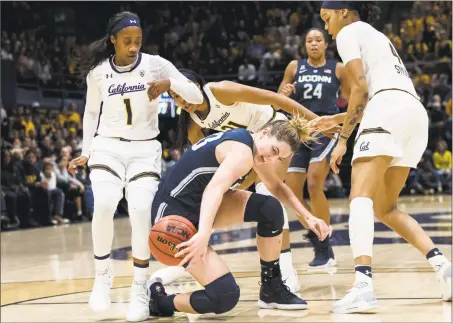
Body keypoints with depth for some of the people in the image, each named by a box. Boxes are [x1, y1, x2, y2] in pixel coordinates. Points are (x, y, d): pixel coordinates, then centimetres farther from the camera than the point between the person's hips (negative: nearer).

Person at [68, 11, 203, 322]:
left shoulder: (155, 64, -6)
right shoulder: (98, 73, -1)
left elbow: (197, 96, -9)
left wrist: (170, 83, -27)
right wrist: (86, 152, 12)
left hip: (145, 149, 0)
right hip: (108, 147, 1)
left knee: (141, 212, -20)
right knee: (104, 204, -26)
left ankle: (140, 289, -4)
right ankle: (103, 275, -6)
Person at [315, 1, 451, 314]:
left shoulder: (349, 32, 8)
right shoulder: (378, 37, 34)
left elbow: (361, 87, -5)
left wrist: (343, 138, -3)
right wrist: (337, 120, 36)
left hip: (389, 110, -8)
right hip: (416, 112, 9)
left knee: (361, 197, -18)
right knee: (385, 208, 15)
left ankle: (363, 284, -37)